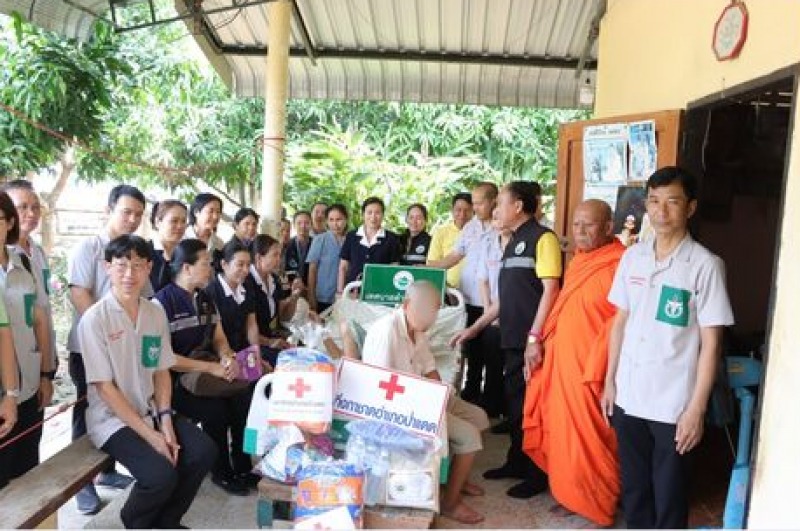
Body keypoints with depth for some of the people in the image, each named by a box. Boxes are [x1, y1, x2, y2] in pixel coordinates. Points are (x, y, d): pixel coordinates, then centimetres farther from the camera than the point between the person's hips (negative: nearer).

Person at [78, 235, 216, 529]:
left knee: (203, 451, -13)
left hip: (150, 411, 6)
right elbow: (104, 387, -15)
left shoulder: (156, 313, 2)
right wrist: (148, 434, -17)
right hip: (113, 418, -5)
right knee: (162, 474, -24)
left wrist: (165, 421, -8)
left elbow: (161, 371, 5)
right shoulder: (94, 318, -15)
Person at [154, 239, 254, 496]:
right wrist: (212, 367, -20)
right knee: (216, 411, -27)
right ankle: (221, 472, -2)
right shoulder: (162, 302, -13)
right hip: (175, 381, -6)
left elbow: (219, 339, 15)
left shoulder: (206, 300, 10)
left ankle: (242, 466, 4)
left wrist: (228, 358, -10)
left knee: (244, 402, -16)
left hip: (207, 374, 7)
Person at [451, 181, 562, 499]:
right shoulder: (513, 242, 17)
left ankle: (539, 474, 15)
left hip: (532, 341, -8)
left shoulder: (543, 238, -10)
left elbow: (550, 289, -17)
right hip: (513, 339, 8)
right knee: (515, 402, 15)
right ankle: (517, 462, 30)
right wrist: (475, 328, 20)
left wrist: (534, 337, -21)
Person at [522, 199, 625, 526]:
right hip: (562, 363, 9)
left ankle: (596, 504, 22)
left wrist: (597, 372, -21)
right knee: (563, 433, 17)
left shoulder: (618, 266, -18)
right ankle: (569, 492, 33)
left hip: (591, 370, -8)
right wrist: (541, 342, 14)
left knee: (587, 439, 4)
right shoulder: (578, 261, 11)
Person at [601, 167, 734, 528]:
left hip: (672, 404, -4)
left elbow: (711, 343, -10)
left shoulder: (705, 265, -11)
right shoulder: (632, 256, 3)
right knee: (633, 486, 18)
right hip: (628, 397, 4)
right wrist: (609, 380, 10)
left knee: (668, 493, 11)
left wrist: (696, 408, -11)